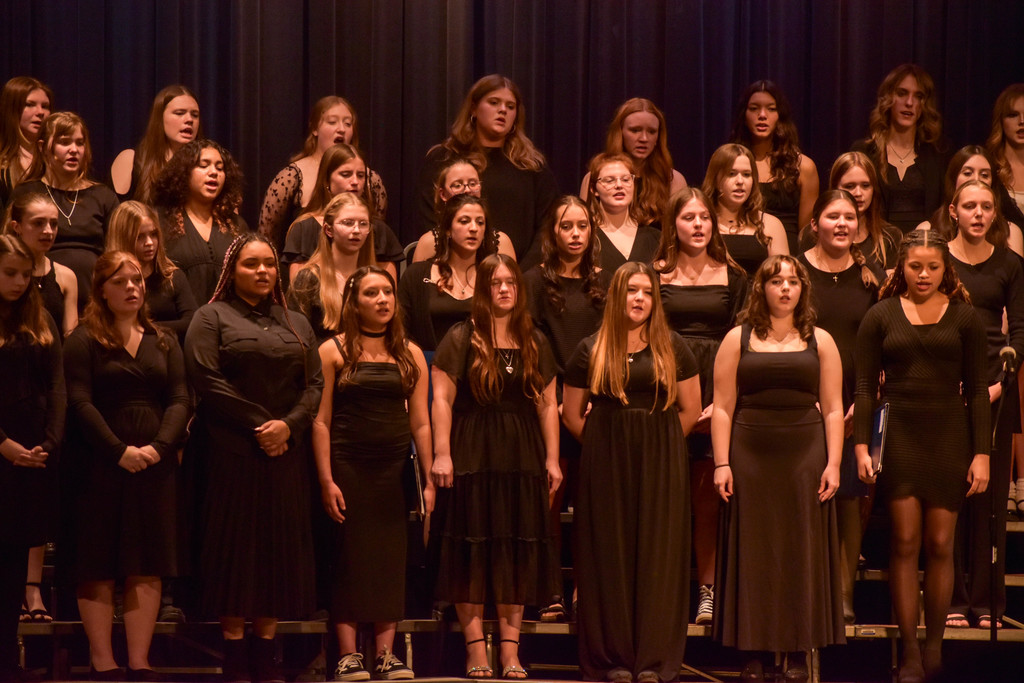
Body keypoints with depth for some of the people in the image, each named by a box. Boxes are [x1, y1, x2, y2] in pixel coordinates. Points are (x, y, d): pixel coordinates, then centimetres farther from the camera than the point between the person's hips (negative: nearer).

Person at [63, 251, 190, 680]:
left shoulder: (163, 342, 14)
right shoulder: (84, 340, 0)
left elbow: (180, 400, 5)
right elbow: (80, 404, -9)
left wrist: (160, 446, -12)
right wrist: (119, 451, -18)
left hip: (155, 466, 4)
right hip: (99, 467, -4)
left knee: (147, 568, 1)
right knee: (97, 568, -2)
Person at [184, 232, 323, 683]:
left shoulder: (296, 324, 18)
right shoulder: (212, 317, 4)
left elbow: (314, 384, 8)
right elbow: (208, 380, -8)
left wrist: (289, 425, -10)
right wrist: (258, 423, -13)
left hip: (286, 452, 4)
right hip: (231, 451, -4)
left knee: (279, 546, 2)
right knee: (235, 544, -5)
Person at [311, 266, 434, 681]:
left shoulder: (410, 355, 9)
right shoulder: (333, 351, 0)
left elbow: (420, 422, 8)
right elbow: (321, 420, -3)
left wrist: (429, 479, 3)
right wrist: (326, 480, -10)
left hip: (394, 469, 3)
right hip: (347, 468, -3)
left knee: (391, 560, 2)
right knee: (349, 558, -2)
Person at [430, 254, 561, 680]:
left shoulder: (534, 342, 12)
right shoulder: (461, 339, 0)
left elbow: (547, 403, 12)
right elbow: (441, 399, -5)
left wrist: (551, 458, 5)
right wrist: (442, 454, -13)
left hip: (522, 458, 4)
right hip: (473, 458, -4)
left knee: (517, 554, 3)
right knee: (473, 552, -3)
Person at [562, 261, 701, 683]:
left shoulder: (671, 348, 4)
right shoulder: (591, 351, 4)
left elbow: (690, 411, 7)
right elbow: (572, 415, 8)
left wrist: (659, 444, 5)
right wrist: (608, 446, 6)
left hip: (661, 463, 0)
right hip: (606, 465, 0)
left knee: (657, 554, 0)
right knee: (610, 554, 0)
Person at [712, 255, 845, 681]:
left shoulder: (820, 341, 8)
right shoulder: (738, 340, 6)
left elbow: (833, 409, 6)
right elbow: (723, 407, 2)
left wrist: (833, 464, -3)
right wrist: (722, 464, -5)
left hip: (805, 457, 1)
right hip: (750, 458, -1)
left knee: (803, 554, 2)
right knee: (752, 555, 2)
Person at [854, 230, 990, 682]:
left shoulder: (964, 317, 6)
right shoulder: (881, 317, 6)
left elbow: (977, 389, 5)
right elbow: (864, 386, 5)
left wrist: (981, 453, -1)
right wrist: (861, 446, -5)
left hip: (948, 437, 0)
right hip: (898, 437, 0)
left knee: (939, 544, 0)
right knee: (905, 542, -4)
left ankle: (934, 645, 13)